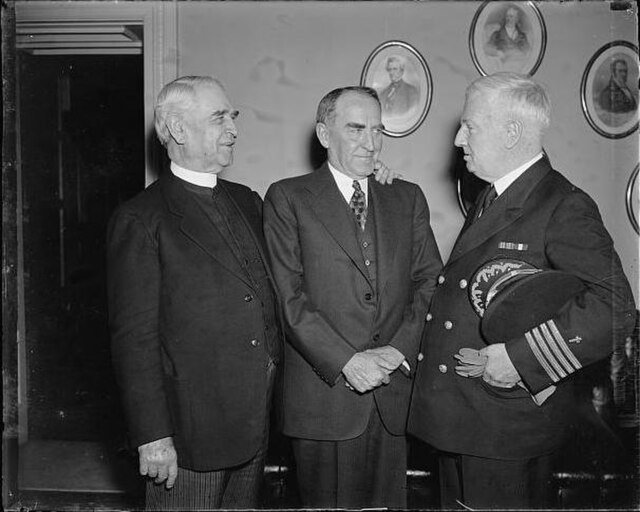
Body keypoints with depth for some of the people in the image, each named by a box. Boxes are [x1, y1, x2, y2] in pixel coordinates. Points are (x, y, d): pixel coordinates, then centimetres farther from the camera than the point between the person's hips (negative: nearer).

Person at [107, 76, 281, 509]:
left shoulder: (248, 202, 11)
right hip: (190, 431, -6)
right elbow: (134, 337, -12)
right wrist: (152, 437, -14)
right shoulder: (140, 220, -10)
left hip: (256, 425, 6)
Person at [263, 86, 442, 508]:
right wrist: (345, 361, -15)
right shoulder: (287, 198, -1)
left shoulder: (408, 198, 12)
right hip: (323, 393, -3)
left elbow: (430, 281, 6)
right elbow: (288, 295, -8)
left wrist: (400, 350, -8)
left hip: (395, 393, 3)